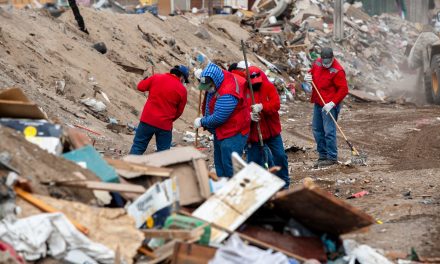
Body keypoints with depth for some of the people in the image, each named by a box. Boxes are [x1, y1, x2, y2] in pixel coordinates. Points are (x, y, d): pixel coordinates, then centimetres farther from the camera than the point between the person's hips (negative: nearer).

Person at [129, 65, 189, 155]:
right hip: (165, 125, -1)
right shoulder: (182, 90, -3)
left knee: (137, 147, 10)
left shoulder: (156, 78, -1)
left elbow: (140, 87, 8)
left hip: (147, 120, 2)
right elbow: (179, 111, 4)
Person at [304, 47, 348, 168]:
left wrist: (332, 103, -23)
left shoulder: (337, 71, -18)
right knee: (317, 130, 13)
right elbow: (311, 72, 23)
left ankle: (332, 158, 1)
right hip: (318, 103, 8)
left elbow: (343, 90, -19)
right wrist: (307, 77, -2)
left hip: (330, 105, -8)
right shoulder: (317, 63, 4)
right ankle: (323, 156, 23)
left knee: (329, 131, -8)